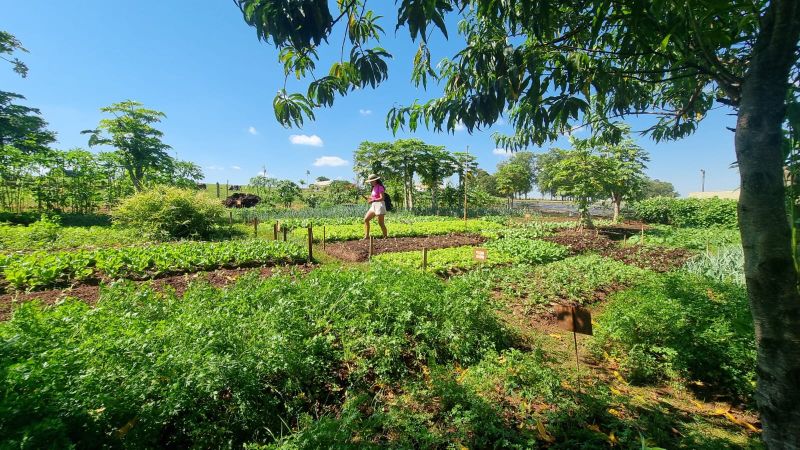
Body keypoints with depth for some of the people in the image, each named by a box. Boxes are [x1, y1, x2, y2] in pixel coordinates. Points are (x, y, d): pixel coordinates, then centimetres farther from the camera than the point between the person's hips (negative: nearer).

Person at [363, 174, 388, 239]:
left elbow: (382, 198, -20)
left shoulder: (380, 187, -10)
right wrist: (367, 198, -1)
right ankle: (366, 236, 6)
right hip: (373, 206, 9)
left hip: (380, 205, -9)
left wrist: (373, 200, -32)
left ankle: (386, 236, 7)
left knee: (381, 223, -5)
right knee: (366, 219, 2)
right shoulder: (374, 188, 15)